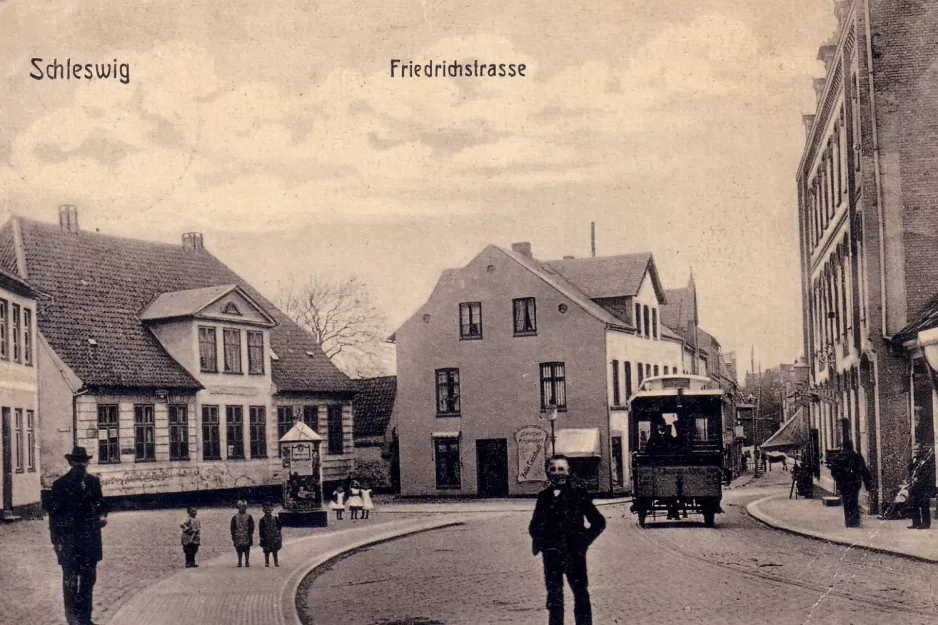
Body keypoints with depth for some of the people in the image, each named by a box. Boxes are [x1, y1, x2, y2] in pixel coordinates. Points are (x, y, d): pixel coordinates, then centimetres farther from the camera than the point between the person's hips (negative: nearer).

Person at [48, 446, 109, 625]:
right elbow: (54, 514, -4)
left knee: (88, 580, 10)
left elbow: (101, 502, 19)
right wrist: (56, 540, -7)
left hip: (91, 540, 4)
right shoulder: (60, 485, -5)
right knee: (71, 580, -1)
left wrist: (102, 515, -4)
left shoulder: (94, 481, 7)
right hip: (69, 541, -4)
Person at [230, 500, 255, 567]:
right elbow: (232, 527, 8)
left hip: (247, 536, -1)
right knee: (239, 550, 2)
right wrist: (233, 535, 2)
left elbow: (251, 526, 4)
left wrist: (250, 534, -5)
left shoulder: (249, 517, 5)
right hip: (238, 537, 1)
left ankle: (247, 562, 4)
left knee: (247, 550, 0)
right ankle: (239, 562, 9)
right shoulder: (235, 517, 8)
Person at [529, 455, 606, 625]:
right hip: (551, 555, 4)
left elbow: (599, 522, -2)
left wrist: (584, 541, -6)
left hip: (574, 554, -4)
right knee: (554, 595, 12)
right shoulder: (544, 496, 8)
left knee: (581, 595, -1)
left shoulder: (578, 494, -4)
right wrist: (538, 541, 3)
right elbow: (534, 525, 18)